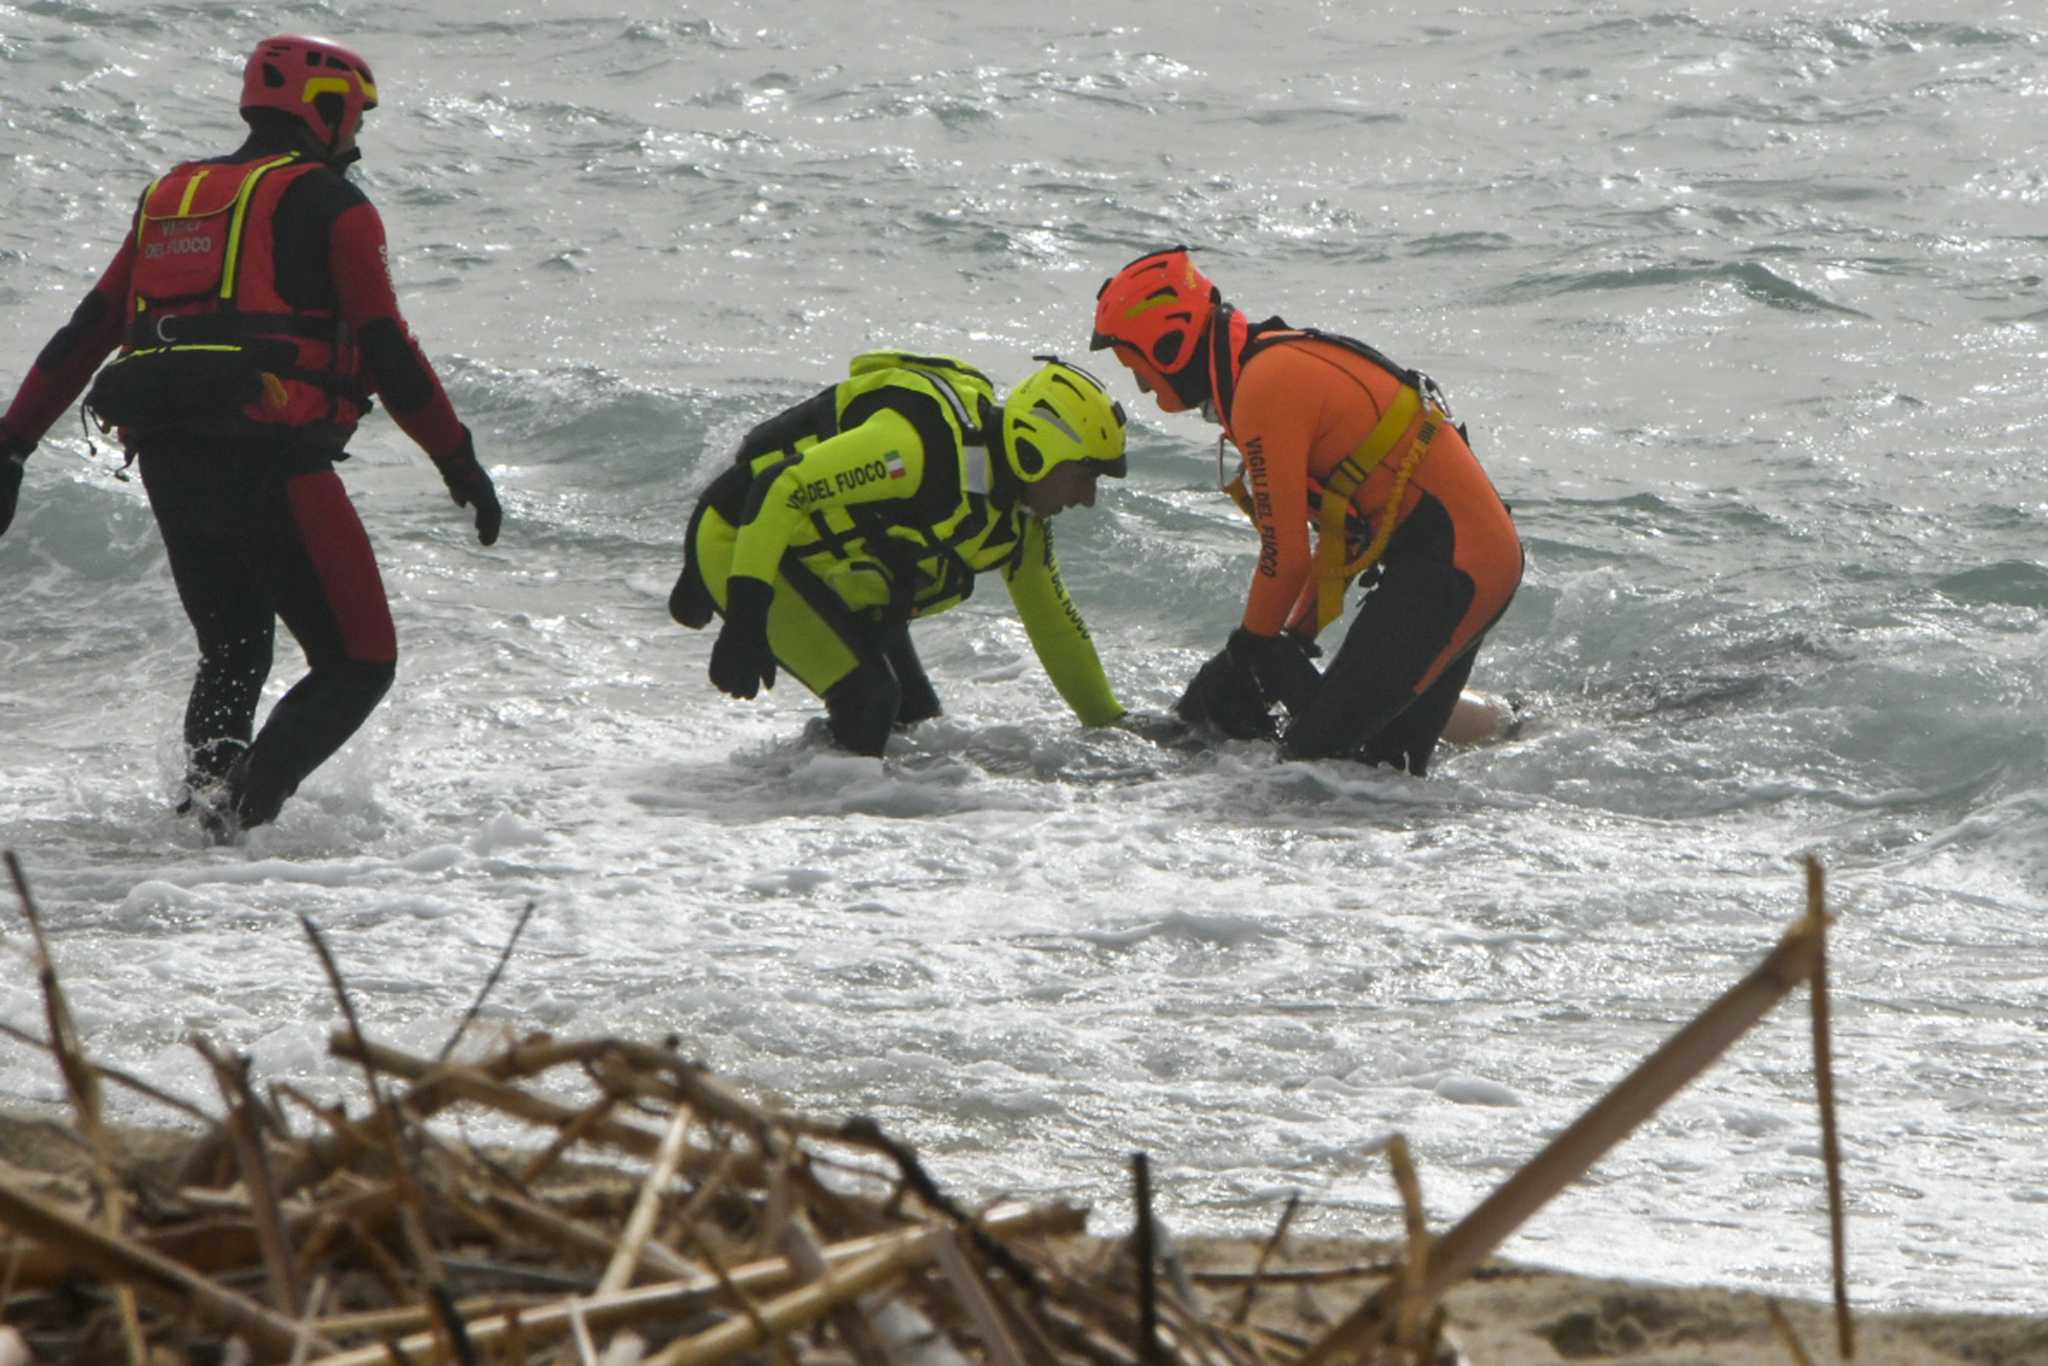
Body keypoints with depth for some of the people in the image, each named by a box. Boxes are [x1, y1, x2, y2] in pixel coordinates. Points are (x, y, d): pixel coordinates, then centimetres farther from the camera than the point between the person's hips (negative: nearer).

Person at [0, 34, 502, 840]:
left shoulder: (172, 197, 20)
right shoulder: (330, 203, 1)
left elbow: (85, 334, 18)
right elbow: (387, 352, -5)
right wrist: (460, 462, 0)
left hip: (166, 462, 7)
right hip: (270, 461, -7)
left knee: (232, 657, 23)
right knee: (359, 664, 0)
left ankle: (204, 787, -1)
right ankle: (241, 804, -19)